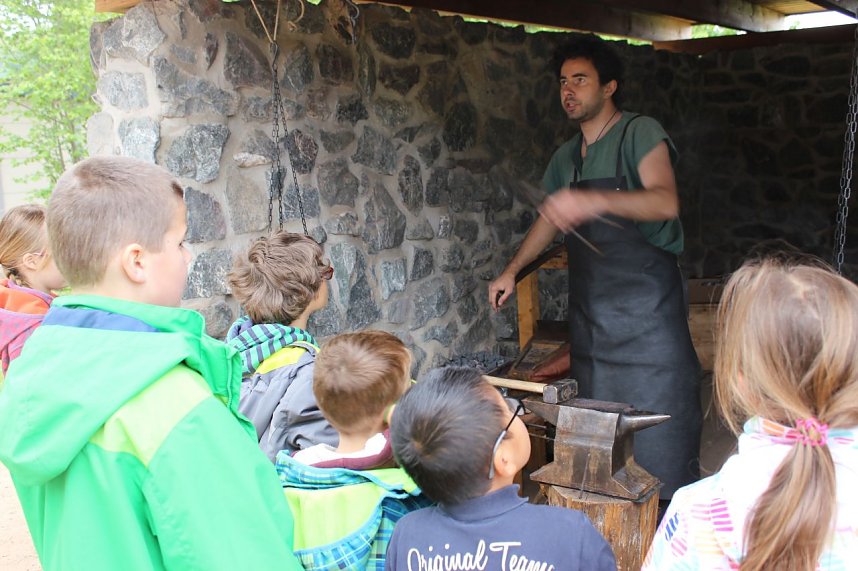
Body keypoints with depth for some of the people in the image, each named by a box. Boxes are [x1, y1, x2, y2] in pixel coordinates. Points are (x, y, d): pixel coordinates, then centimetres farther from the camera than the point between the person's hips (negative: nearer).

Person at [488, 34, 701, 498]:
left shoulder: (640, 133, -6)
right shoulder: (566, 157, 15)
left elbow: (665, 201, -23)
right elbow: (548, 219, 28)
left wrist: (595, 201, -37)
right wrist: (512, 270, 21)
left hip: (646, 306, -6)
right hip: (590, 311, 6)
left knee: (658, 421, -7)